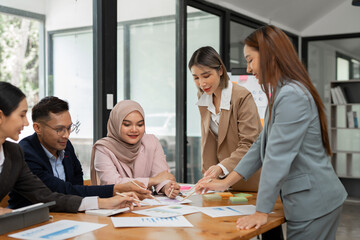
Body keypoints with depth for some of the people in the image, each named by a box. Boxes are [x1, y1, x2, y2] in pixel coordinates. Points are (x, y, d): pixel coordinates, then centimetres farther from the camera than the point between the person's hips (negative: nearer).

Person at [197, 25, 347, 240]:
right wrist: (226, 183, 11)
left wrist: (262, 212, -18)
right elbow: (263, 146, 14)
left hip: (313, 202, -9)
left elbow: (277, 157, -22)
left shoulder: (292, 96, -20)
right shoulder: (281, 94, 14)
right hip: (308, 199, 10)